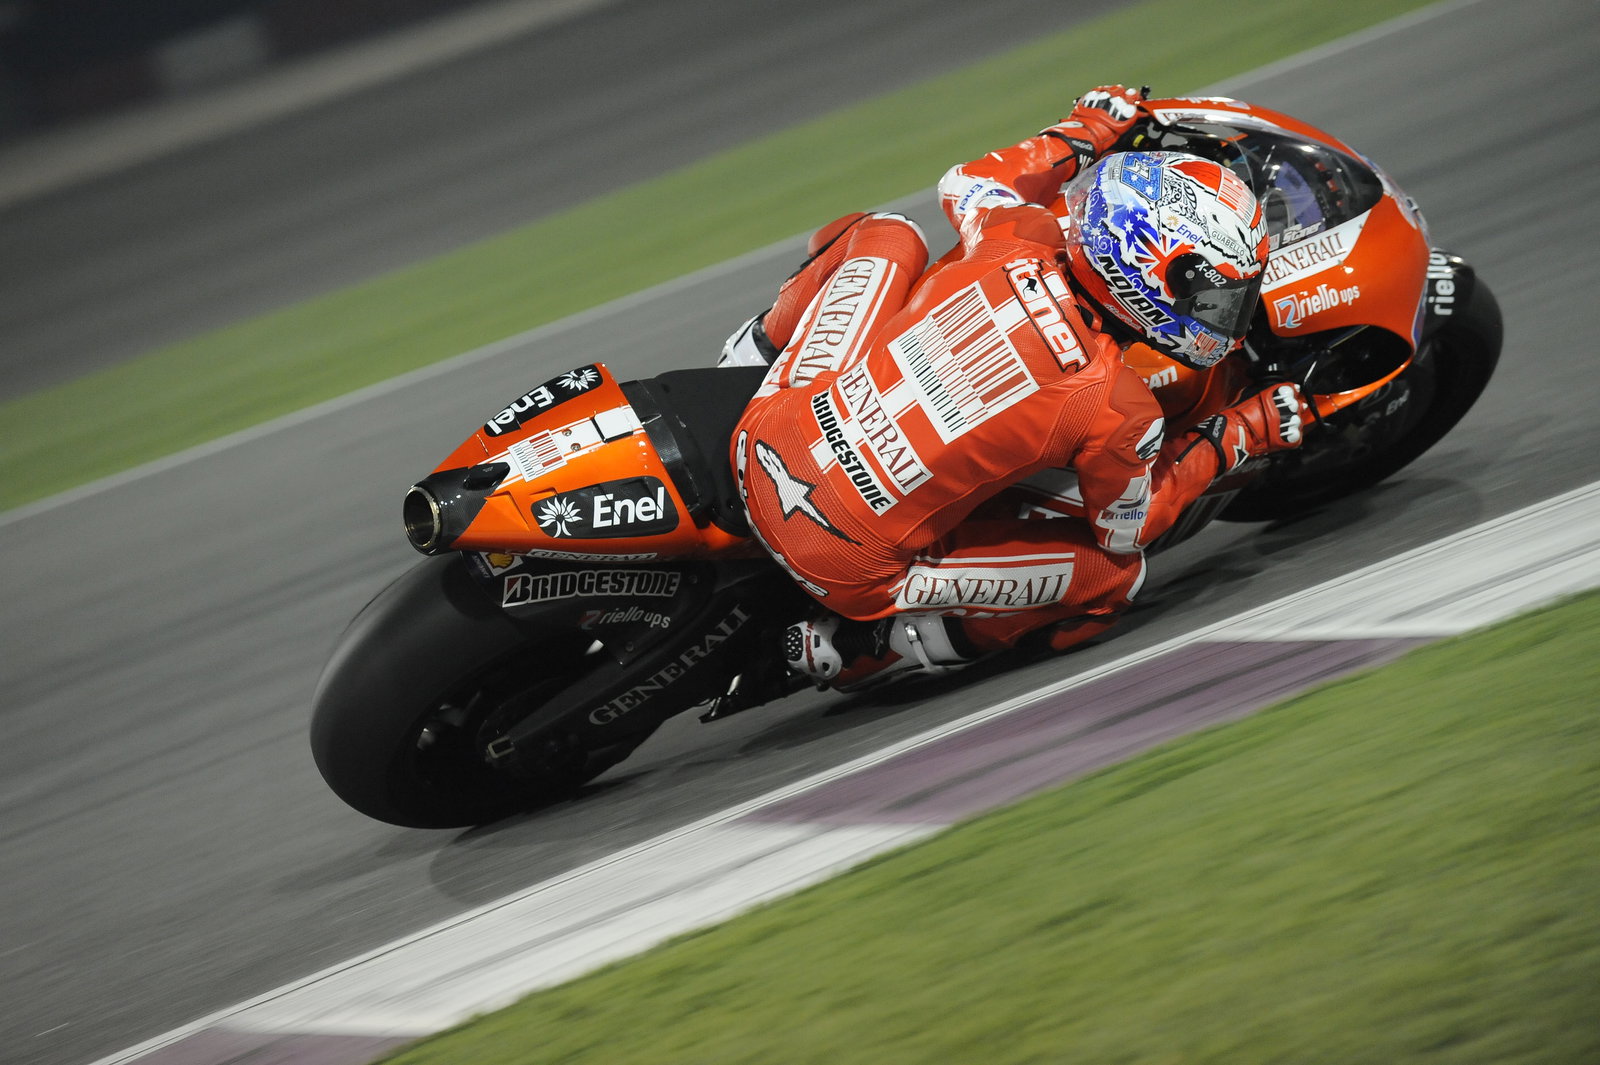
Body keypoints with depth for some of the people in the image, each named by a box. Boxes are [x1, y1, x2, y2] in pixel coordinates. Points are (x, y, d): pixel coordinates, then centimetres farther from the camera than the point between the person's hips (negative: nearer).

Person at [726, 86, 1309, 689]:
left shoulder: (1019, 245, -8)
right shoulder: (1120, 412, -18)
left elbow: (968, 183, 18)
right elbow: (1129, 528, 3)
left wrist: (1085, 133, 31)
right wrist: (1233, 438, 11)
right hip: (850, 568, -5)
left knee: (885, 236, 21)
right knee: (1115, 573, 10)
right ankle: (866, 647, 5)